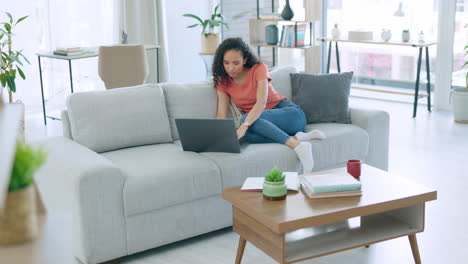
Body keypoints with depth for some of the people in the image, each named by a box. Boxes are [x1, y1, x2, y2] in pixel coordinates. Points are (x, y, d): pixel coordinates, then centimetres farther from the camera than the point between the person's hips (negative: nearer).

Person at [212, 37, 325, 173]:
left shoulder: (259, 69, -10)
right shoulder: (223, 82, 3)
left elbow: (261, 103, -24)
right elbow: (221, 114, -7)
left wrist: (243, 126, -40)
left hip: (289, 113, -4)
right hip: (263, 123, 4)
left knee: (246, 119, -32)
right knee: (245, 134, -31)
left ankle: (297, 146, -38)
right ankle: (297, 138, -31)